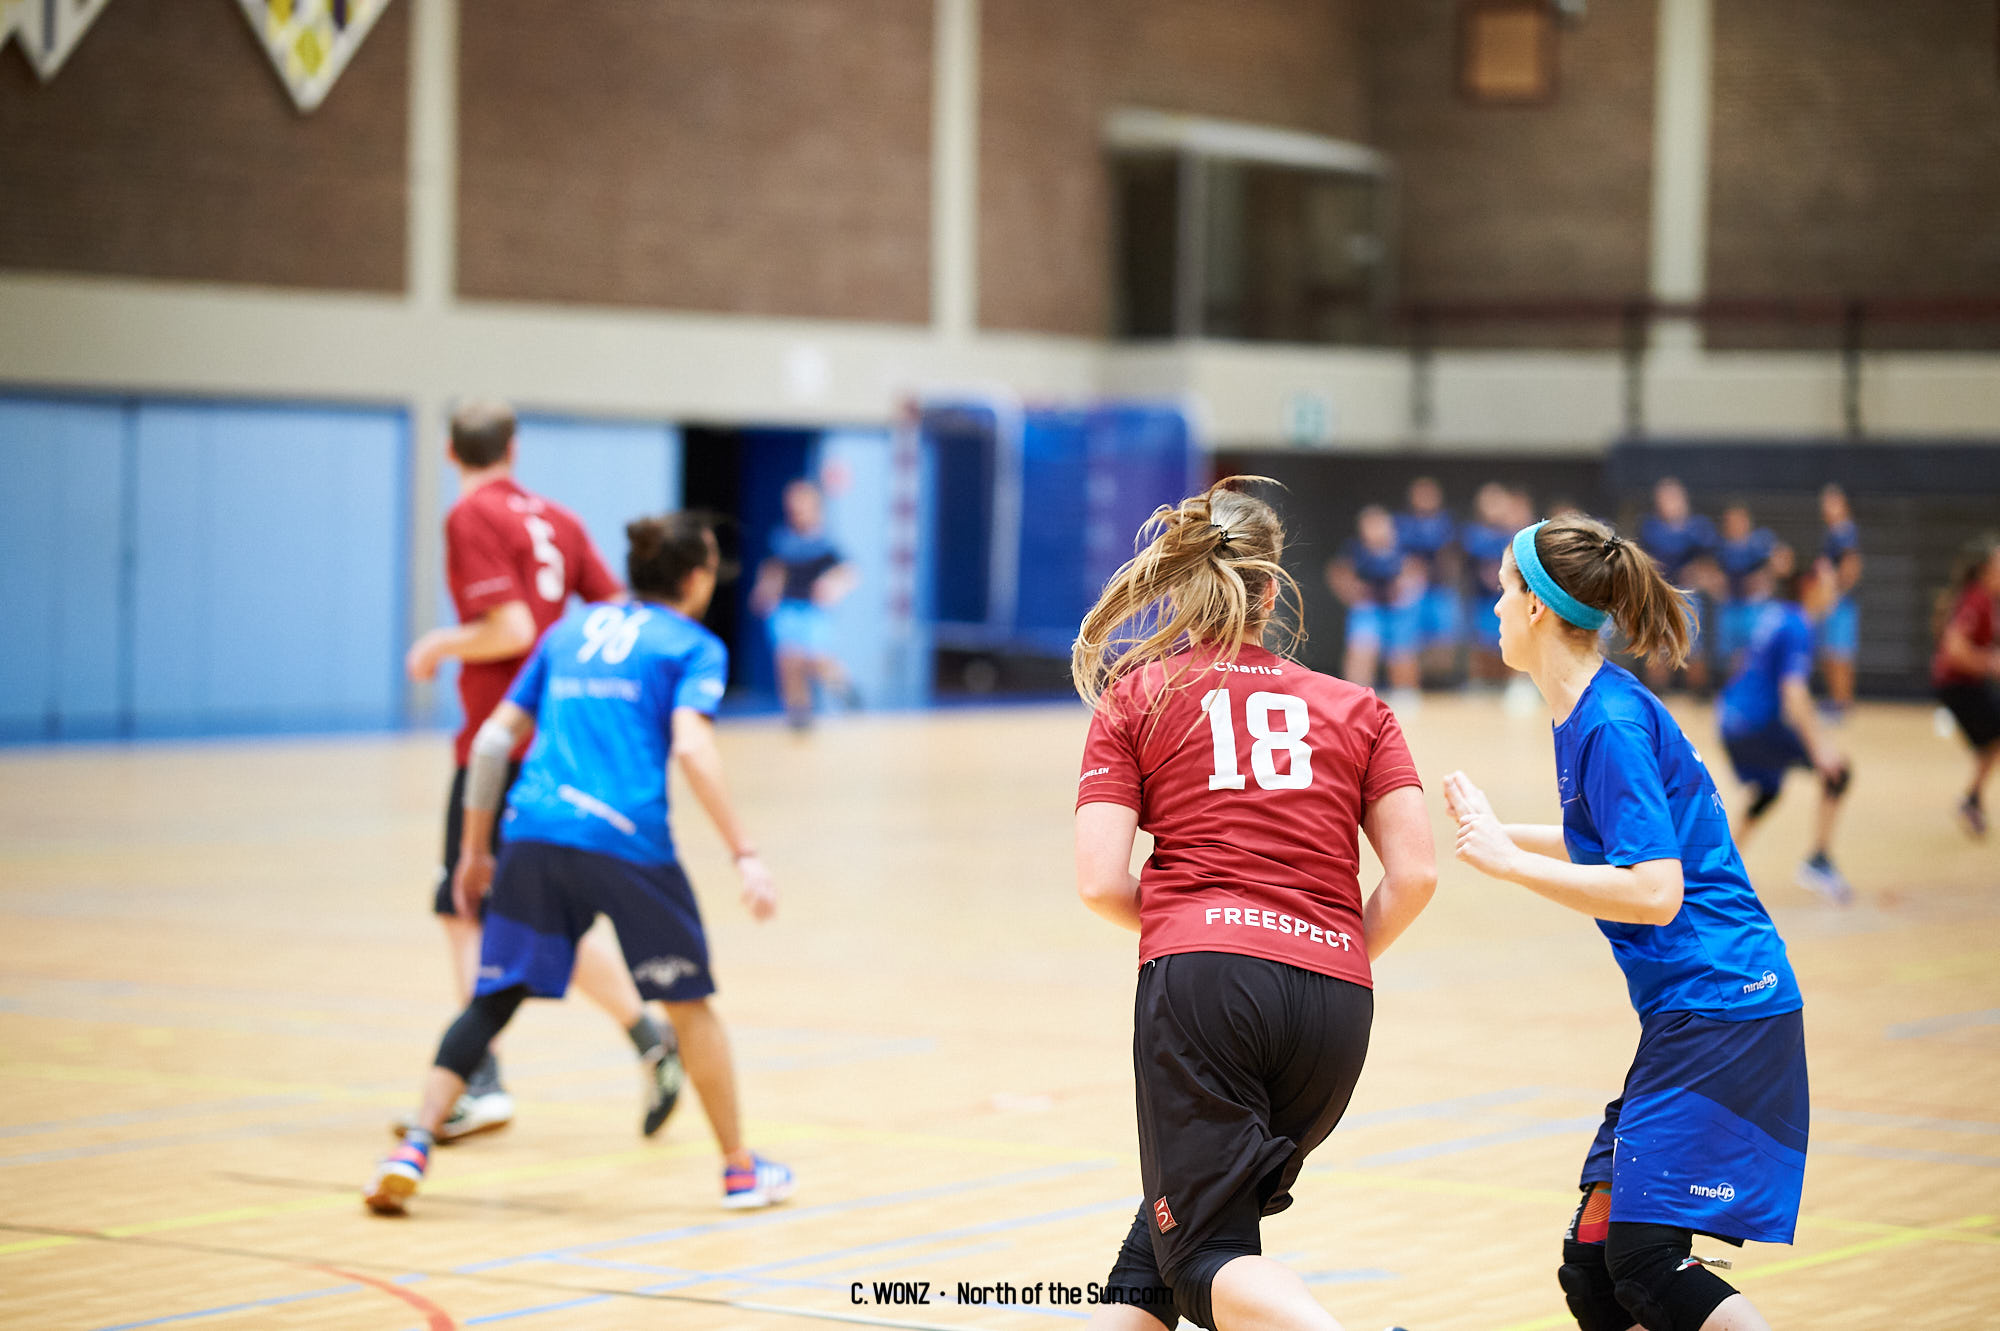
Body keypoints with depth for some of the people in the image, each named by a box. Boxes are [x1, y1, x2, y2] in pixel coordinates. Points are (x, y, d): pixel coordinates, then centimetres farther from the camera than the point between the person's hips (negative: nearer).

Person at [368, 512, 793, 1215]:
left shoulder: (571, 630, 22)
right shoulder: (694, 647, 8)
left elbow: (495, 738, 18)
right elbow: (691, 746, -10)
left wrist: (474, 849, 25)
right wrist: (744, 853, -13)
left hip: (532, 836, 4)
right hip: (625, 840, -4)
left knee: (492, 1000, 10)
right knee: (689, 1002, 12)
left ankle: (414, 1149, -5)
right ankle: (740, 1169, 21)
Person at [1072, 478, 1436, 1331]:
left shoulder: (1133, 698, 12)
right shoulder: (1355, 708, 18)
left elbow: (1101, 885, 1)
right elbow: (1413, 875, 6)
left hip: (1203, 975, -4)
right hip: (1335, 1004, 4)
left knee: (1204, 1256, -2)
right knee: (1173, 1230, 20)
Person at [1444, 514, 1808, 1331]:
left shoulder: (1612, 725, -15)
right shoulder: (1588, 714, 13)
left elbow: (1653, 892, -23)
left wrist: (1507, 861, -19)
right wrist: (1500, 833, 35)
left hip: (1718, 1011, -10)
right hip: (1686, 1017, 10)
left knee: (1644, 1260, -17)